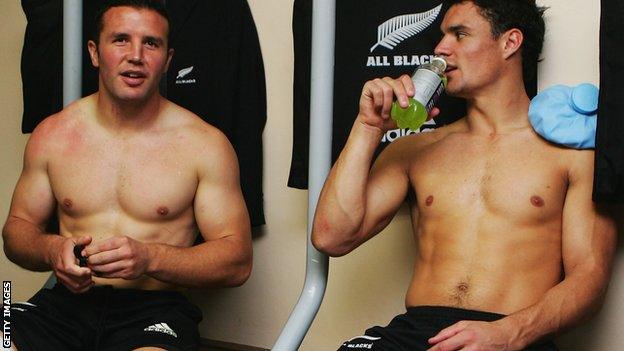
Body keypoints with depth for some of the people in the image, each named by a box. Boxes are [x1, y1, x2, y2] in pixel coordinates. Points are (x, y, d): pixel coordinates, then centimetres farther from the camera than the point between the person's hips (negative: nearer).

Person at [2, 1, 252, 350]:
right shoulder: (52, 135, 9)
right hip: (66, 304, 3)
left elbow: (238, 261, -2)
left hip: (155, 310, -3)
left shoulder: (204, 144, 0)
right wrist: (51, 250, -8)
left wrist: (149, 258, -18)